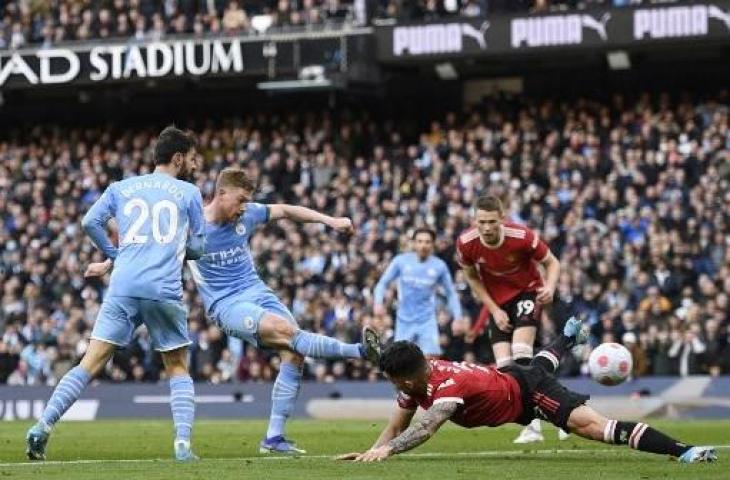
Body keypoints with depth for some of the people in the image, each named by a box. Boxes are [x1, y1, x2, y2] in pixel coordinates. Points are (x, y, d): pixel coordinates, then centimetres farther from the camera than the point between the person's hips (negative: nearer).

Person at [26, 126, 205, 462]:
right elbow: (197, 247, 13)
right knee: (178, 369, 13)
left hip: (123, 287, 2)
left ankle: (42, 427, -12)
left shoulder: (121, 188, 18)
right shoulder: (189, 193, 12)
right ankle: (183, 443, -4)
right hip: (166, 291, -2)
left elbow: (90, 222, 7)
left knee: (91, 363, 0)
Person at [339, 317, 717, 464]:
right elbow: (396, 426, -3)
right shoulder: (415, 380, -12)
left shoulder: (448, 384, -37)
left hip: (526, 391, -10)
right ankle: (568, 338, 79)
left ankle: (685, 451, -40)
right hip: (506, 379, 10)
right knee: (539, 365, 45)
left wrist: (386, 450, -65)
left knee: (588, 424, -30)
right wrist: (370, 451, -21)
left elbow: (426, 427, -54)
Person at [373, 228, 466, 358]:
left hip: (427, 322, -1)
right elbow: (383, 283, 3)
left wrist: (457, 317, -3)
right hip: (404, 321, 1)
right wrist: (378, 302, -15)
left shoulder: (439, 266, -2)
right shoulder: (401, 261, -3)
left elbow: (451, 293, 7)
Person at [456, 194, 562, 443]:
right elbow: (472, 277, 2)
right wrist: (494, 310, -6)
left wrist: (549, 287, -31)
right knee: (504, 365, -8)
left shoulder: (522, 236, -26)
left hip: (527, 292, -4)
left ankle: (534, 424, -21)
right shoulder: (466, 243, -18)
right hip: (498, 301, 4)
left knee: (521, 353, -23)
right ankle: (532, 425, 1)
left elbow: (552, 262, -11)